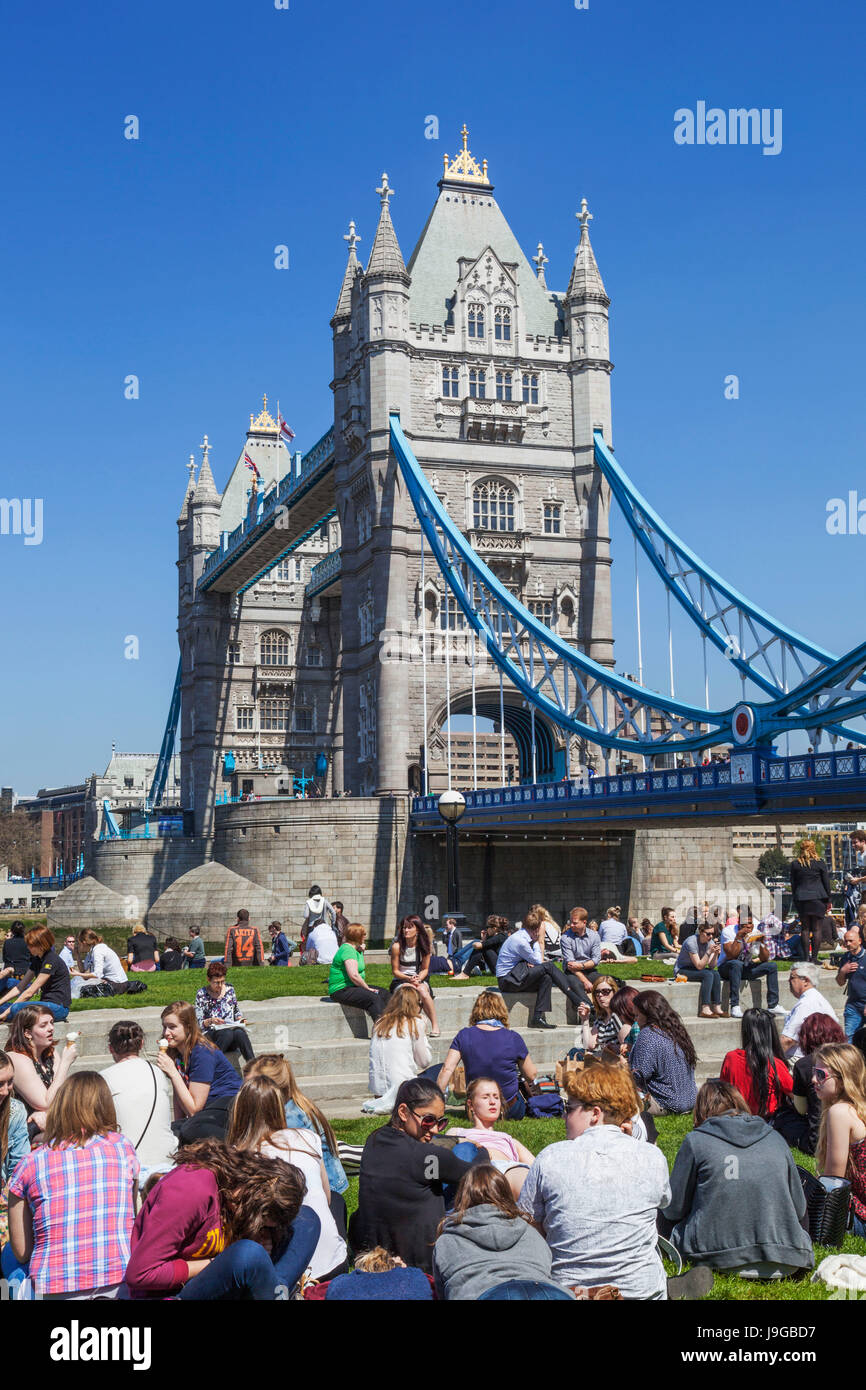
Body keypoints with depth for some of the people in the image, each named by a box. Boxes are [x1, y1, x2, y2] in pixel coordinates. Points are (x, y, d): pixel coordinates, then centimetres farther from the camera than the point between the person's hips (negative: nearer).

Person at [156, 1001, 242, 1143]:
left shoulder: (202, 1053, -16)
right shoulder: (174, 1053, 8)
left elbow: (193, 1109, -16)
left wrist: (172, 1072, -18)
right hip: (208, 1109, 8)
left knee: (192, 1130, -35)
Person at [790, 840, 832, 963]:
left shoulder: (795, 864, 3)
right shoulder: (820, 862, -2)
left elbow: (793, 884, 7)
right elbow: (826, 882, 2)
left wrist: (795, 901, 14)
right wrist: (828, 900, 11)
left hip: (801, 899, 2)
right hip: (818, 898, -2)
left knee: (805, 928, 7)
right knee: (817, 929, 1)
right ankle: (814, 957, -1)